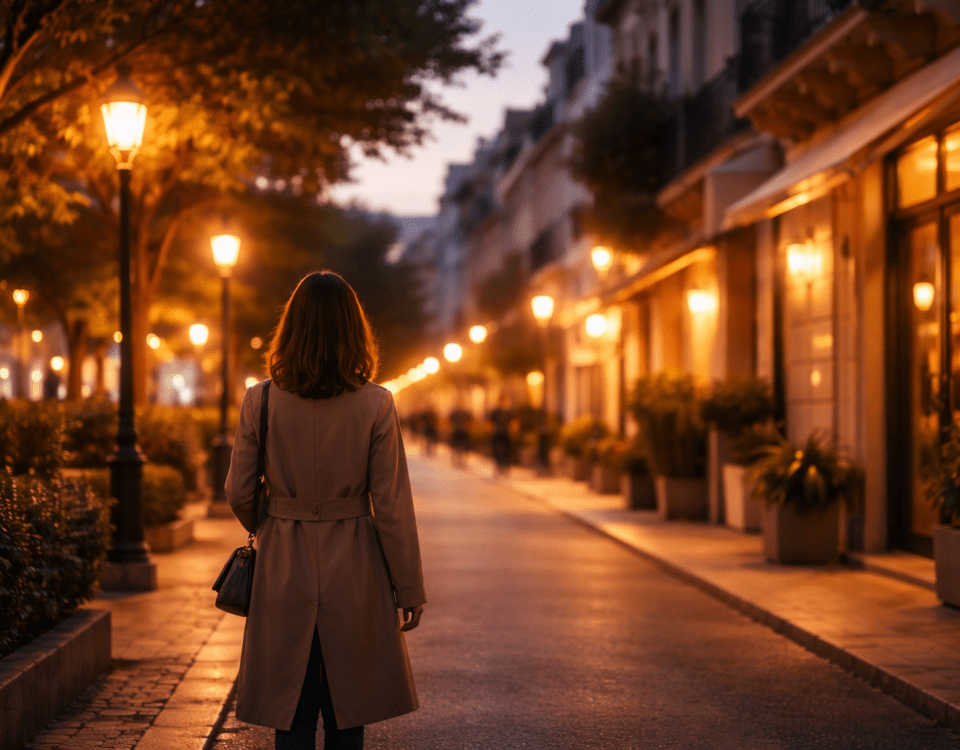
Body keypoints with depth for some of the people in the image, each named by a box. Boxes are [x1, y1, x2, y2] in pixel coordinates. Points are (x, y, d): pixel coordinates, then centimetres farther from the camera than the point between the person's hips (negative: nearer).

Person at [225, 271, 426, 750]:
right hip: (354, 572, -1)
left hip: (284, 570, 1)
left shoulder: (260, 401, -7)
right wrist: (410, 591, 1)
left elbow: (239, 494, 0)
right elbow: (392, 506, -8)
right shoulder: (375, 405, -10)